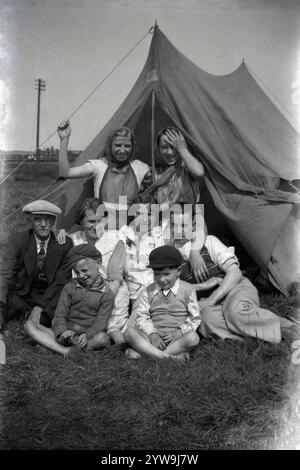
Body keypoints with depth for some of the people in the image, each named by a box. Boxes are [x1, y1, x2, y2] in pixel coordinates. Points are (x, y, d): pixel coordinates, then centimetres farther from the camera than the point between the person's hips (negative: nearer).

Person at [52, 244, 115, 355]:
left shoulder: (107, 294, 1)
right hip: (67, 331, 3)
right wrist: (63, 331, -20)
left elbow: (100, 323, -8)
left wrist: (87, 334, -29)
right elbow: (59, 315, 3)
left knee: (103, 338, -35)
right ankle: (61, 350, -33)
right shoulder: (70, 287, 10)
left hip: (91, 334, -3)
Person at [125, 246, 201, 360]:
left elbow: (195, 319, 3)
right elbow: (142, 316, 3)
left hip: (178, 336, -1)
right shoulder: (148, 291, 7)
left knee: (193, 338, -34)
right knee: (130, 331, -25)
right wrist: (152, 334, -15)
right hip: (154, 336, 2)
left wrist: (178, 333, -12)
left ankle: (148, 352, -28)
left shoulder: (187, 290, 3)